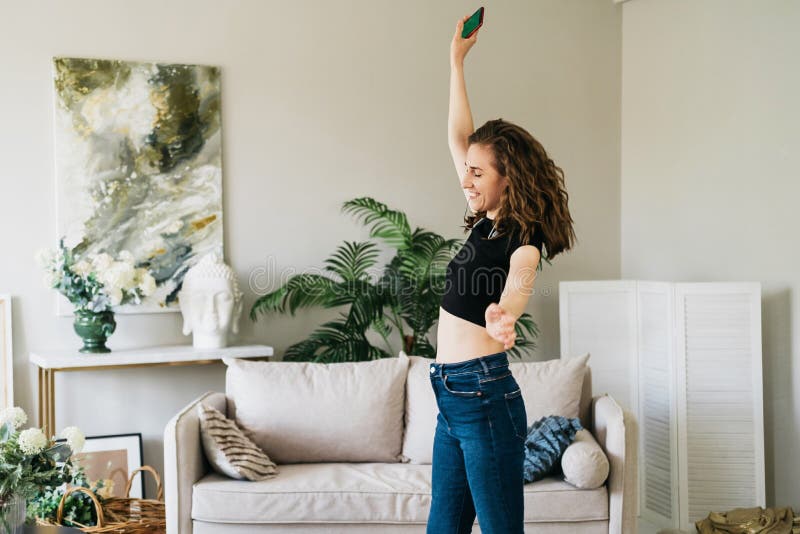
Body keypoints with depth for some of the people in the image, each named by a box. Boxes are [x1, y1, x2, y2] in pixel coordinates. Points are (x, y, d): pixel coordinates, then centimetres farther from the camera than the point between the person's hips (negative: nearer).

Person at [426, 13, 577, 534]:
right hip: (451, 395, 8)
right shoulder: (485, 224, 11)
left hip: (485, 394, -8)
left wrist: (504, 314, -58)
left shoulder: (522, 241, -11)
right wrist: (457, 60, 22)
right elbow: (458, 137, 19)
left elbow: (519, 280, -36)